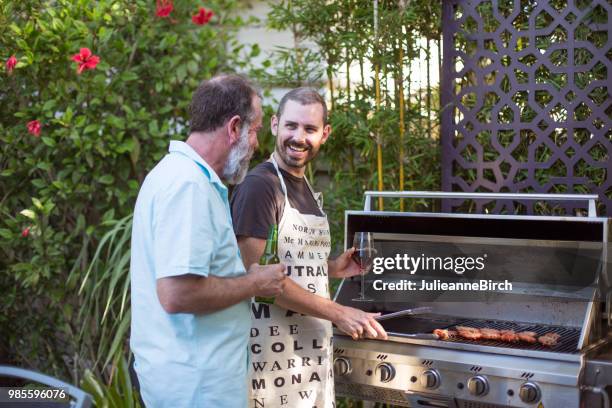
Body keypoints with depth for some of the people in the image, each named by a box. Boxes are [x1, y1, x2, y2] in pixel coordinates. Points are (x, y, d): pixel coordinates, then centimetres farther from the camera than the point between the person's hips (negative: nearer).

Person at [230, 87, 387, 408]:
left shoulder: (307, 191, 14)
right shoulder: (259, 186, -13)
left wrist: (329, 269, 6)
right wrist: (338, 313, -20)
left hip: (313, 351, 8)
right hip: (275, 355, -8)